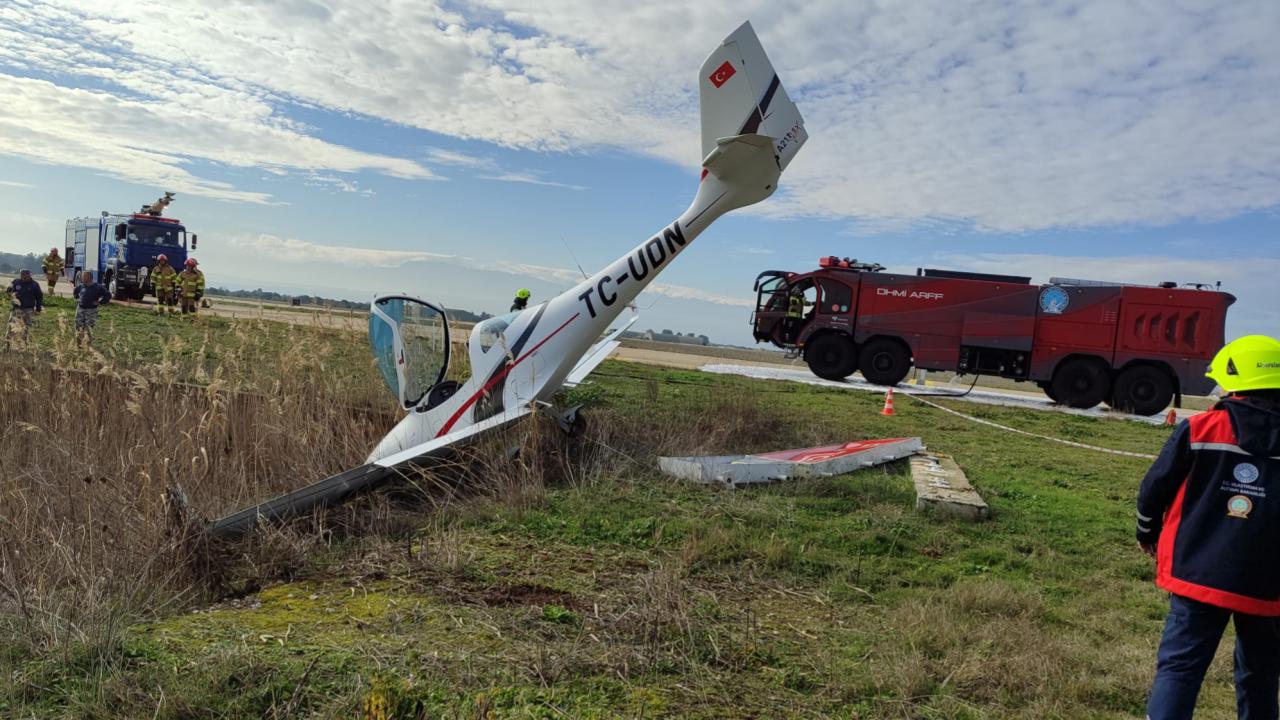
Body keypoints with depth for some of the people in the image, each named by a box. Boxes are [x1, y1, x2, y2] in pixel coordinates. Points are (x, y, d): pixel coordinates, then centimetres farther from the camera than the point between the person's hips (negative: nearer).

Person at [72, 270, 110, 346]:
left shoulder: (97, 287, -7)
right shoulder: (80, 286, 7)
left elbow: (108, 295, -7)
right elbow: (74, 292, 30)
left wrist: (99, 302, -8)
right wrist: (77, 298, 15)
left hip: (91, 311, -4)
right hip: (80, 309, 4)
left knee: (88, 328, -6)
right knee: (79, 327, 8)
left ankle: (87, 345, 2)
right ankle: (78, 344, 20)